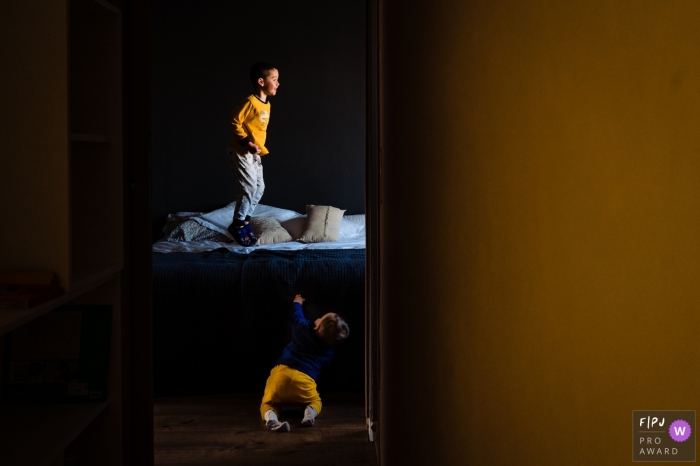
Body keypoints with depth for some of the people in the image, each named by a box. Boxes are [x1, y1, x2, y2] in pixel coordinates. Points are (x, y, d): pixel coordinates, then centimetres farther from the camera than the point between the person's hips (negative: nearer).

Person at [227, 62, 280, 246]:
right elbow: (235, 122, -19)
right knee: (249, 187, -11)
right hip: (241, 151, -9)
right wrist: (246, 142, -24)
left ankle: (245, 220, 22)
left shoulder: (267, 105, 10)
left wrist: (260, 148, 15)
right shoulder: (250, 102, -18)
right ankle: (238, 225, 1)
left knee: (259, 187, 11)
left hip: (255, 153, 9)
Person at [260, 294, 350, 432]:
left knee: (268, 403, 15)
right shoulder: (328, 353, 9)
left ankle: (270, 417, -21)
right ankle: (310, 412, -8)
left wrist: (297, 303, 51)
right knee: (315, 401, 28)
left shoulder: (303, 328, 7)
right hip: (304, 380, 0)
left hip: (282, 372, 0)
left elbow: (297, 316, 29)